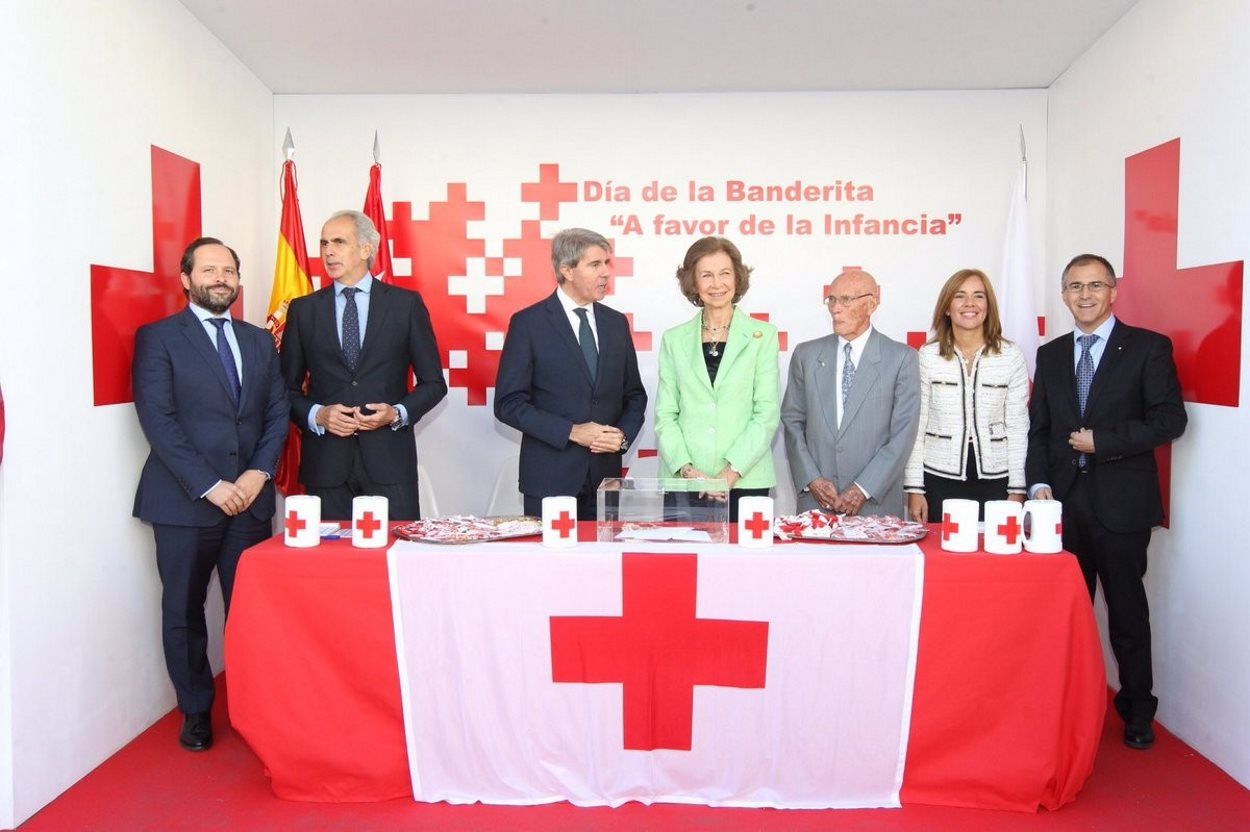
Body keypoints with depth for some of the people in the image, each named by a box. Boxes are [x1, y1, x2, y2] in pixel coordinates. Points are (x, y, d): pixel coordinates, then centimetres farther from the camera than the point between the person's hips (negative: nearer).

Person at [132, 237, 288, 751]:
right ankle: (196, 712, 23)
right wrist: (209, 486, -14)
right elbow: (158, 420, -9)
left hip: (250, 498, 3)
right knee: (184, 612, 8)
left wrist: (259, 473, -5)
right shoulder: (158, 338, 0)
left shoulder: (259, 341, 14)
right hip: (185, 501, -3)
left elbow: (277, 412, 10)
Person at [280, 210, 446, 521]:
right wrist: (316, 415, -8)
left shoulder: (406, 304, 5)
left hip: (389, 460, -1)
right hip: (326, 462, 2)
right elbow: (287, 388, 12)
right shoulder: (303, 309, 10)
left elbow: (433, 382, 7)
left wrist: (397, 413, -10)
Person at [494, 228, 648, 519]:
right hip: (550, 476, -4)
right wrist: (572, 432, -15)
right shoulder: (528, 323, -5)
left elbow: (634, 395, 16)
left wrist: (624, 435, -4)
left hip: (606, 475, 4)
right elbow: (508, 403, -8)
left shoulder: (616, 322, 10)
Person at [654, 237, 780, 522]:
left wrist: (731, 472, -11)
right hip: (683, 483, 1)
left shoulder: (763, 335, 5)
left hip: (746, 481, -1)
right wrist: (686, 469, -8)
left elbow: (767, 414, -1)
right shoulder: (674, 339, 10)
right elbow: (665, 415, 6)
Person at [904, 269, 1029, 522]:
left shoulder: (1011, 356, 3)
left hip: (994, 481, 1)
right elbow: (915, 426, 2)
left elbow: (1018, 427, 4)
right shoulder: (928, 356, 2)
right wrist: (914, 489, -1)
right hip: (939, 481, 0)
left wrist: (1017, 490, 0)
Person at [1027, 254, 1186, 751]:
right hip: (1064, 502, 3)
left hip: (1122, 504, -3)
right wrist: (1039, 483, -2)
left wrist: (1102, 441, -13)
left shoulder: (1149, 347, -1)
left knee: (1127, 611, 7)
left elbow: (1170, 419, -7)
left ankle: (1137, 710, 23)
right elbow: (1038, 427, 11)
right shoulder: (1050, 355, 12)